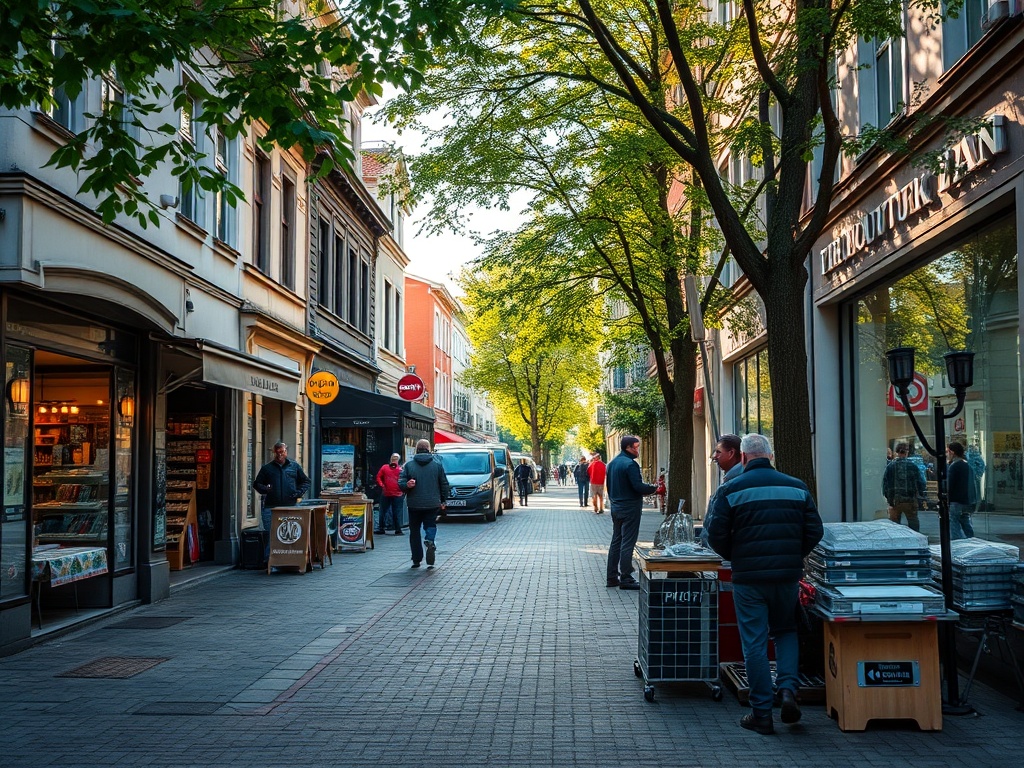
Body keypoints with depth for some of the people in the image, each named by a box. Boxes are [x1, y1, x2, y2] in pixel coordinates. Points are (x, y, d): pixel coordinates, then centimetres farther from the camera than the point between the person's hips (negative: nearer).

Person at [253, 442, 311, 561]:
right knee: (271, 536, -5)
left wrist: (299, 493, 3)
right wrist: (265, 489, -8)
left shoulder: (294, 466, 14)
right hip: (271, 508, -1)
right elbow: (256, 484, 13)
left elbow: (305, 481, 19)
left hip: (290, 507, 1)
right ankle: (269, 560, -2)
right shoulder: (267, 468, 12)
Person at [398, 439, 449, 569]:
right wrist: (443, 501, 13)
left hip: (414, 504, 0)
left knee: (415, 530, 10)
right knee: (430, 525, 12)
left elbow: (401, 484, -10)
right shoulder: (437, 464, 2)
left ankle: (416, 559, 9)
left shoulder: (409, 464, -1)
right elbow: (444, 484, 6)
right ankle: (430, 540, -21)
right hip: (432, 503, 0)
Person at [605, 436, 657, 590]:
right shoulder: (630, 464, -17)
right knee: (627, 544, -5)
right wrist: (654, 488, -9)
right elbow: (638, 486, -23)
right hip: (630, 509, -9)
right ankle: (625, 578, -2)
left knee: (616, 541, 13)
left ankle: (612, 577, 17)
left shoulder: (613, 463, 12)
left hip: (616, 508, 9)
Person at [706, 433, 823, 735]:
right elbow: (814, 531, 3)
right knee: (786, 631, 22)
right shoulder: (797, 487, 2)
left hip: (748, 578, -2)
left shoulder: (731, 490, -6)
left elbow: (716, 536, -7)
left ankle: (761, 713, 8)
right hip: (788, 576, 3)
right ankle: (788, 688, 2)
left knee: (754, 643, 5)